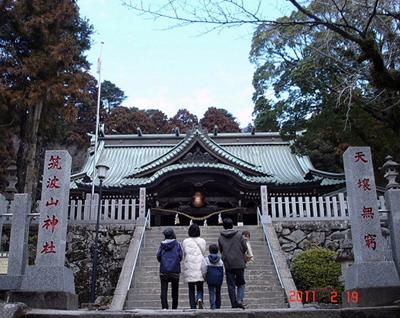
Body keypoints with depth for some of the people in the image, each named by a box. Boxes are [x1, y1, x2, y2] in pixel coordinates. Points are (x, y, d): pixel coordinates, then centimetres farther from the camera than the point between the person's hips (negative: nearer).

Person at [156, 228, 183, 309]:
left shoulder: (162, 244, 1)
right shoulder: (177, 244, -2)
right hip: (175, 270, 0)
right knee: (175, 290, 12)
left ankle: (164, 307, -15)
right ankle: (174, 307, 16)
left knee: (164, 290, 0)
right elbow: (180, 256, -3)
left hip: (164, 270, 0)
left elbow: (158, 256, 2)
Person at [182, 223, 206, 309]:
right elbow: (203, 253, 2)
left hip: (189, 269, 0)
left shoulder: (185, 242, -1)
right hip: (200, 267, 1)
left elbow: (184, 254, 0)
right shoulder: (202, 241, 2)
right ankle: (199, 299, -19)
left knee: (191, 289, 9)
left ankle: (193, 308, 4)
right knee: (200, 288, 11)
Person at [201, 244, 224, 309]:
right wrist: (221, 280, 12)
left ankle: (213, 307, -16)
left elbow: (204, 271, -6)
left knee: (212, 293, -2)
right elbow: (223, 271, 1)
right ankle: (218, 307, 20)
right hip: (219, 280, 2)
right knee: (218, 294, 15)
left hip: (210, 280, -2)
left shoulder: (206, 259, -4)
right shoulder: (220, 260, 2)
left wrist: (205, 278, 9)